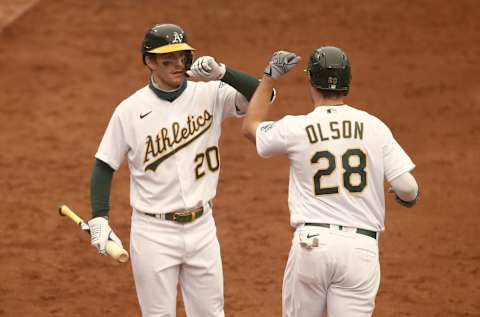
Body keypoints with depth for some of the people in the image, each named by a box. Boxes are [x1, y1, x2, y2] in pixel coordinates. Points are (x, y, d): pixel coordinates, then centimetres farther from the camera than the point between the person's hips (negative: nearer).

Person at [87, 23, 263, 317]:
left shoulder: (209, 95, -3)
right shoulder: (130, 110, -6)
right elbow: (105, 166, 1)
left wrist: (221, 72, -28)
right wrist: (99, 219, -9)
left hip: (202, 227, 2)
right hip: (154, 233, -2)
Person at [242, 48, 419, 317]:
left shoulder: (295, 128, -1)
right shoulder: (375, 127, 1)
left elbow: (251, 127, 21)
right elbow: (406, 187, -2)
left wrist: (270, 76, 27)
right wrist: (409, 197, 22)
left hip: (312, 243, 0)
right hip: (362, 248, 0)